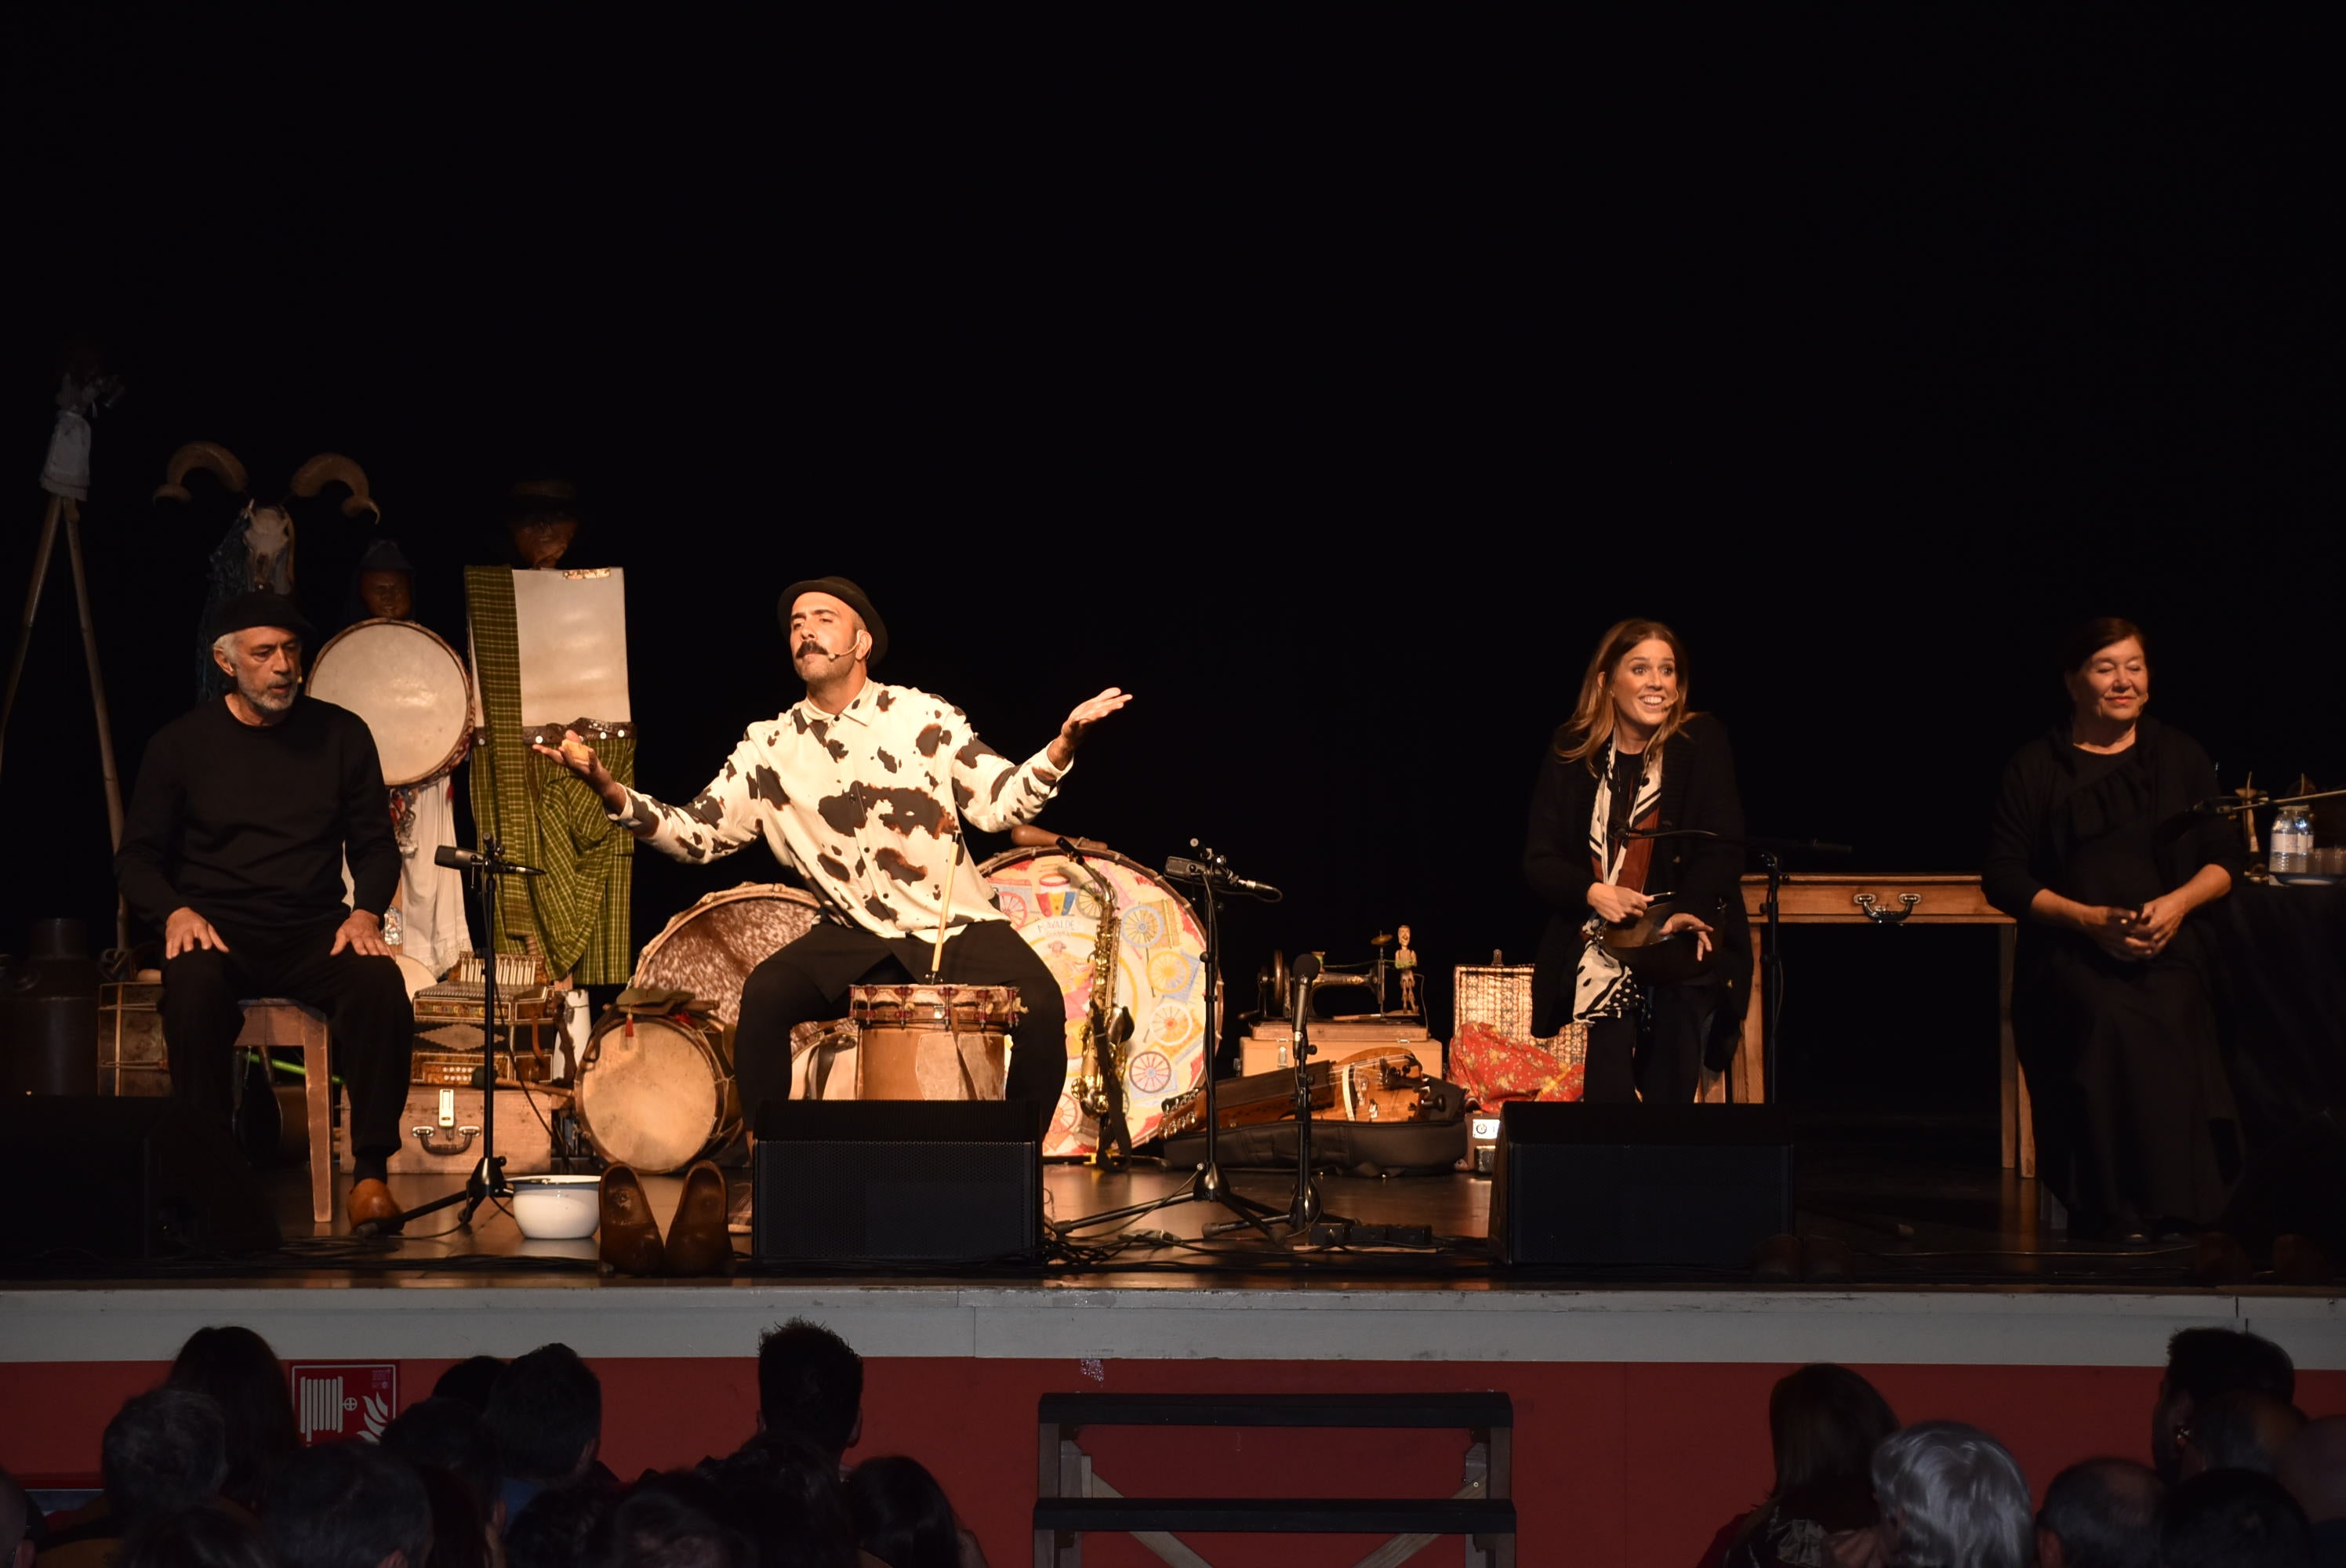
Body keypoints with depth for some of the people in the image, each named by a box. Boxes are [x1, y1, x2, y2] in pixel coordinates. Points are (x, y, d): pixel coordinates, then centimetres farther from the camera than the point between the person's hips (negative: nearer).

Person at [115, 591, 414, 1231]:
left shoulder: (340, 735, 8)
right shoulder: (181, 744, 4)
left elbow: (375, 844, 11)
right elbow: (137, 856, 6)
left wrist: (365, 912, -9)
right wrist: (176, 912, -14)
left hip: (314, 932, 1)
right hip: (217, 931, -1)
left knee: (380, 984, -31)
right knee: (193, 986, -37)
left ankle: (370, 1170, -24)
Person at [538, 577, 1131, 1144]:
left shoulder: (922, 717, -3)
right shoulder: (771, 747, 0)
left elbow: (1001, 802, -8)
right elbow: (694, 833, -2)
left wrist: (1065, 741, -24)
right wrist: (611, 791, -17)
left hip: (957, 927, -1)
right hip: (856, 938, 2)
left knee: (1038, 1006, -26)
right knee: (765, 997, -24)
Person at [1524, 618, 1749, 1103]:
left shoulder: (1701, 743, 0)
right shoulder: (1571, 755, 7)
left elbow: (1724, 846, -8)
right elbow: (1539, 860, 4)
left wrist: (1689, 910, -27)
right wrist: (1593, 892, -18)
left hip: (1684, 954, -1)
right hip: (1600, 952, 1)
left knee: (1670, 1100, -19)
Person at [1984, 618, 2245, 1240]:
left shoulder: (2180, 757, 15)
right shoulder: (2033, 768, 8)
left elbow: (2224, 857, 14)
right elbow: (2002, 878, 4)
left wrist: (2178, 903, -8)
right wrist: (2090, 919, -9)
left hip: (2166, 950, 2)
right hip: (2069, 950, -2)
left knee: (2168, 1019, -30)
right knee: (2109, 1021, -32)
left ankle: (2169, 1207, -22)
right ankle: (2114, 1211, -24)